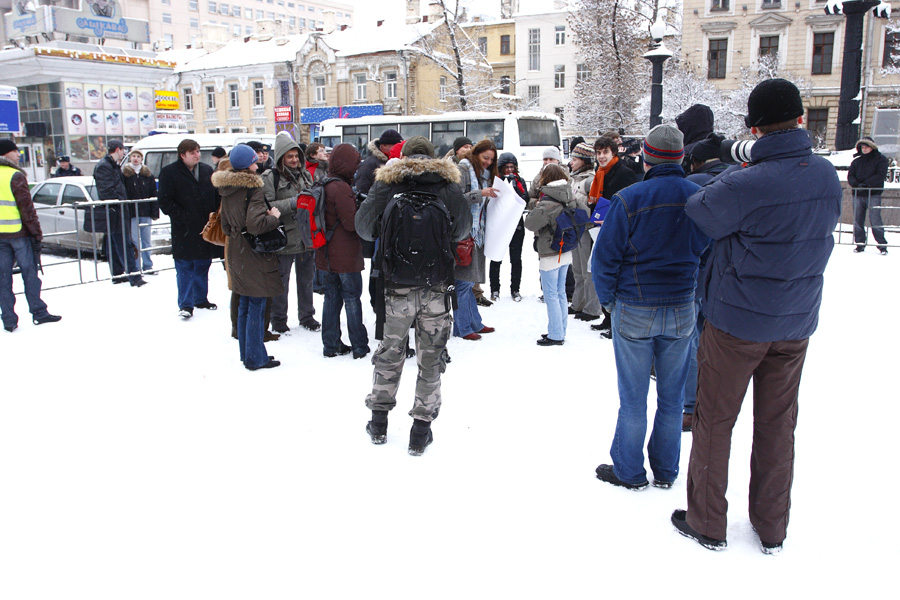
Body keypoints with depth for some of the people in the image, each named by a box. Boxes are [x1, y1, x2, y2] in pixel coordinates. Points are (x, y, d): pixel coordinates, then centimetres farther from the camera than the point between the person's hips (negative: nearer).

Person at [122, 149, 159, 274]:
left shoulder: (148, 175, 9)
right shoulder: (124, 174, 0)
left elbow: (154, 195, 9)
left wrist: (155, 212, 2)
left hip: (145, 214, 3)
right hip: (132, 214, -3)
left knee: (147, 242, 9)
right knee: (135, 242, -3)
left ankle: (147, 266, 17)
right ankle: (136, 268, 3)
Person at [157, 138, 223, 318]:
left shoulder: (207, 170, 10)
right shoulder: (169, 172, -3)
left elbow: (217, 195, 14)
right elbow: (165, 202, -6)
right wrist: (183, 218, -14)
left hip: (206, 228, 4)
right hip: (184, 231, -4)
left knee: (203, 266, 13)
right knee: (184, 268, -1)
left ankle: (201, 299, 26)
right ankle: (185, 304, 6)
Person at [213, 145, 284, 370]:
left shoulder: (226, 190, 10)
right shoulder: (253, 188, -17)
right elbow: (256, 224, -27)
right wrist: (274, 216, -11)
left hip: (237, 253, 9)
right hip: (254, 254, -9)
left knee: (245, 305, 17)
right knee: (256, 307, -1)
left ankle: (246, 353, 27)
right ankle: (256, 358, 6)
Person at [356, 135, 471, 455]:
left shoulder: (387, 183, -1)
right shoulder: (449, 186, 0)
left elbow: (364, 225, -2)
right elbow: (463, 229, 1)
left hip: (396, 285, 0)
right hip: (437, 287, 0)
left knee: (390, 352, 17)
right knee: (431, 358, 11)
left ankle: (379, 421, 26)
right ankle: (421, 428, 15)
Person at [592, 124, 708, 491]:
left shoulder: (630, 199, -15)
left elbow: (604, 257, -12)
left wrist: (607, 299, 2)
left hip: (633, 311, -3)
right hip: (682, 310, 3)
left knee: (633, 397, 9)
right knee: (672, 396, 15)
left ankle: (629, 471, 23)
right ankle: (666, 471, 29)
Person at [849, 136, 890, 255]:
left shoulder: (881, 159, 4)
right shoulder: (857, 161, 15)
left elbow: (880, 175, -7)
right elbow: (850, 175, 9)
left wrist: (865, 184, -18)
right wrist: (856, 184, -12)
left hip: (873, 194, -4)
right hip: (858, 194, 4)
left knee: (875, 219, -10)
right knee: (857, 220, 3)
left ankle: (882, 244, -4)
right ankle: (860, 244, 12)